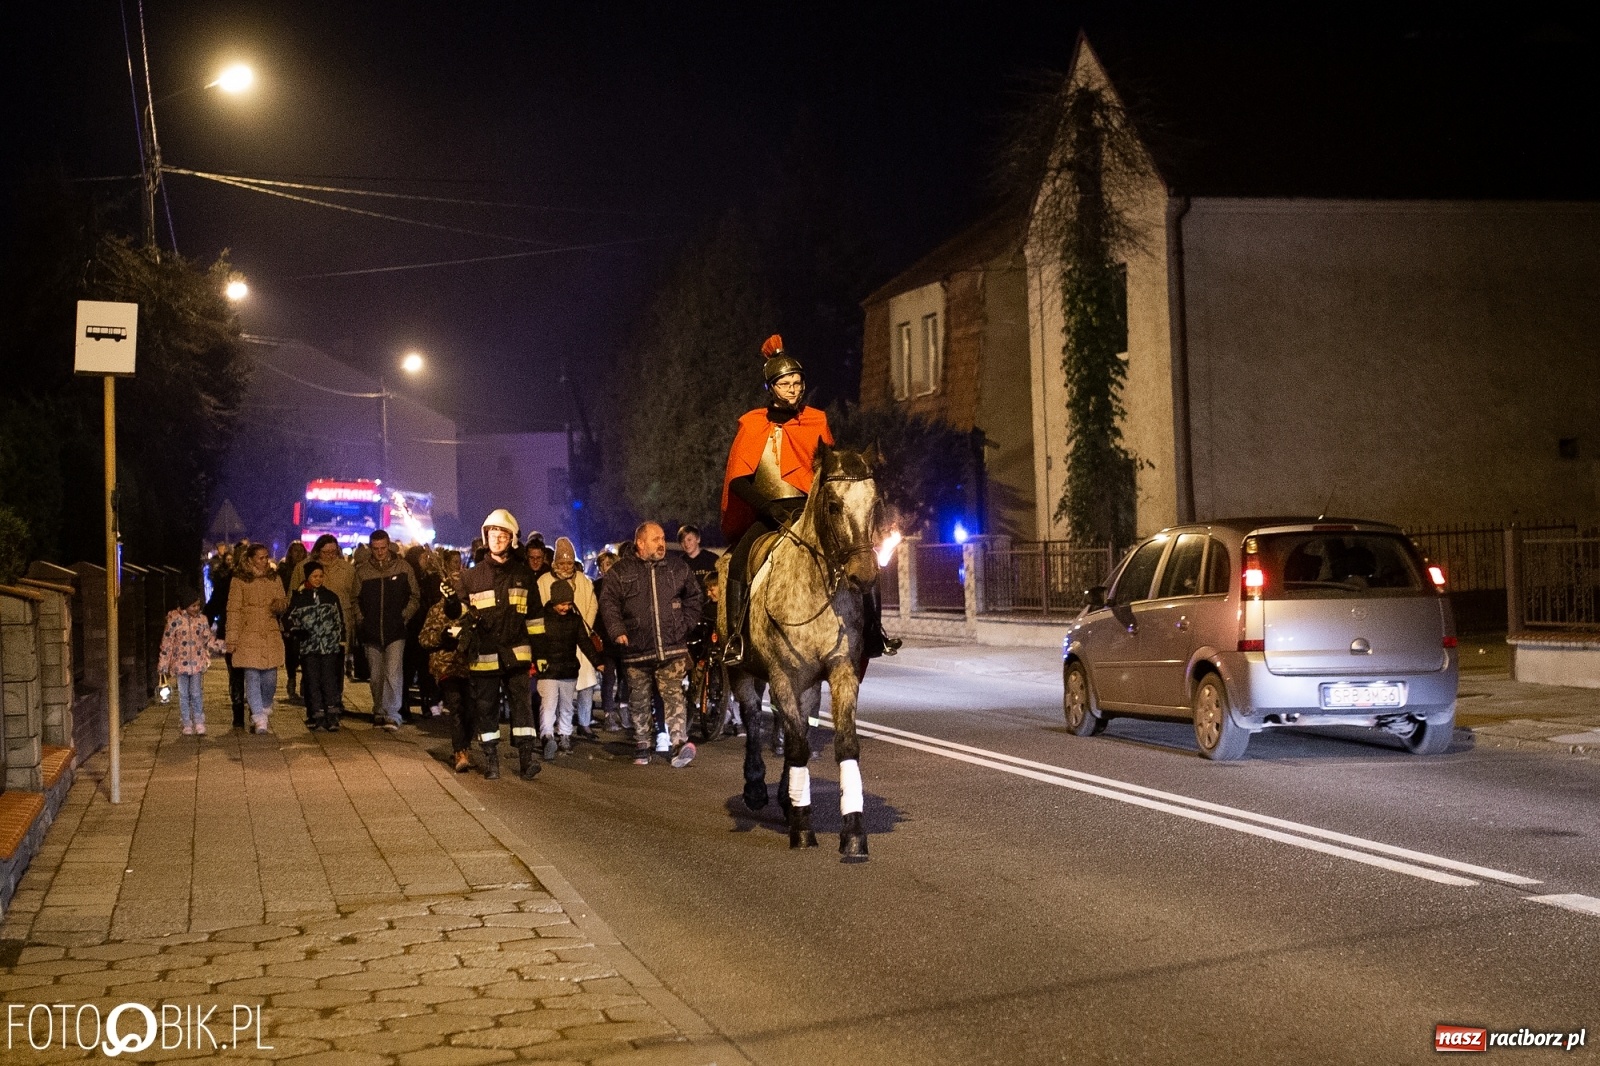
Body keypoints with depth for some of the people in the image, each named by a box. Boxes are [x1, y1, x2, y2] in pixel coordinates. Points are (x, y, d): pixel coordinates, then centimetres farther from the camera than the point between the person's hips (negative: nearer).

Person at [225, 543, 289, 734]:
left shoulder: (275, 579, 13)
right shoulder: (239, 581, 1)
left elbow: (284, 603, 16)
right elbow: (233, 610, -1)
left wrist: (280, 605, -10)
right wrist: (232, 639, -5)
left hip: (271, 636, 3)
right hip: (248, 637, -3)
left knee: (270, 679, 3)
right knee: (252, 677, -9)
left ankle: (264, 714, 22)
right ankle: (260, 719, -8)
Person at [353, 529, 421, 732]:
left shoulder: (403, 567, 0)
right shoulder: (362, 570, 4)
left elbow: (415, 596, 8)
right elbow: (356, 599, 13)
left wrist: (404, 617, -1)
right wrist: (361, 620, 4)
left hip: (396, 631, -3)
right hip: (371, 632, 3)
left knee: (393, 673, -13)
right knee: (376, 675, 11)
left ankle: (392, 715, -13)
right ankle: (379, 711, 25)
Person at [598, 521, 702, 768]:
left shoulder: (678, 568, 10)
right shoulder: (621, 571, 5)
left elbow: (693, 596, 19)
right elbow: (608, 602, 3)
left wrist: (686, 624, 7)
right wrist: (617, 631, -9)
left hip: (672, 648, 0)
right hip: (637, 650, 0)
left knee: (673, 694, -15)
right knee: (639, 702, 9)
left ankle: (680, 743, -23)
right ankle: (641, 748, 20)